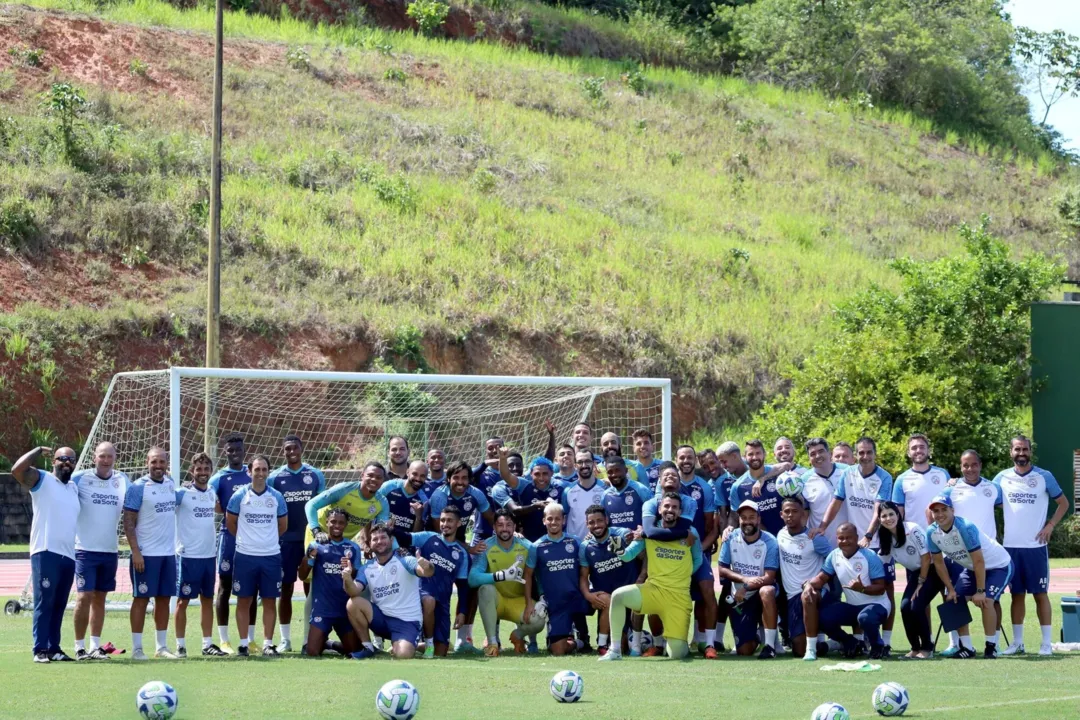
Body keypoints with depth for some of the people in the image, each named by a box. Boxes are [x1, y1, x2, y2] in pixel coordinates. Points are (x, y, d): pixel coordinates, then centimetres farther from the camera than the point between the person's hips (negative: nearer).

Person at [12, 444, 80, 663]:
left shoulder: (74, 488, 21)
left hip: (68, 555, 7)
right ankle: (40, 650, -9)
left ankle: (54, 648, 13)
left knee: (59, 605, 8)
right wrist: (38, 450, -7)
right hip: (45, 553, -7)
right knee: (44, 602, -9)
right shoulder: (41, 480, 1)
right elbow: (17, 470, -16)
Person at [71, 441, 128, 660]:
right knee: (84, 596, -8)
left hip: (110, 550, 4)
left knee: (100, 598, 9)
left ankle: (95, 646, 13)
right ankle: (80, 648, -2)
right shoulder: (79, 478, -7)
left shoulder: (122, 480, 5)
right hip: (86, 549, -4)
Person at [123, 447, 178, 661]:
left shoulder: (170, 484, 10)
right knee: (142, 598, -3)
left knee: (164, 598, 8)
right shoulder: (137, 487, -9)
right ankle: (136, 648, 1)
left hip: (168, 553, 6)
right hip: (146, 554, -6)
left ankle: (161, 647, 15)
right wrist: (135, 552, -17)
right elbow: (129, 523, -10)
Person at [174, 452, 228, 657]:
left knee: (208, 600, 10)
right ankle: (180, 645, 5)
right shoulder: (182, 493, -8)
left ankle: (208, 644, 16)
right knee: (182, 601, -1)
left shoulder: (213, 494, 9)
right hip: (188, 555, -6)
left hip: (209, 555, 6)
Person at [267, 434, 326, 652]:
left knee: (312, 589, 2)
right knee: (285, 588, 3)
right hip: (286, 540, 0)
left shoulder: (316, 476, 4)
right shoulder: (274, 478, 2)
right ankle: (285, 640, 9)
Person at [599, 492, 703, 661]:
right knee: (618, 595, -30)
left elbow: (698, 560, 16)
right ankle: (615, 650, -18)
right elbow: (628, 555, -6)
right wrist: (619, 550, -27)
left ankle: (671, 642, 32)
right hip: (653, 590, 1)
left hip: (679, 597, -1)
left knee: (677, 654, -10)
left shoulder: (689, 533, 0)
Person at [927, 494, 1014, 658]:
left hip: (999, 566, -7)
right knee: (955, 600, -3)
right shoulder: (932, 532, -14)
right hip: (971, 568, 7)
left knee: (986, 601, -24)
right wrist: (950, 589, -4)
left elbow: (979, 561, -31)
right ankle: (966, 647, 6)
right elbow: (938, 563, -2)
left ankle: (991, 646, -10)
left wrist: (980, 591, -29)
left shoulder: (965, 528, -34)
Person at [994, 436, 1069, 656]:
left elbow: (1063, 503, 6)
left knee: (1040, 593, -1)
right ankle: (1017, 642, 13)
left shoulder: (1044, 477, -1)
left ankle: (1046, 643, 2)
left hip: (1036, 546, -2)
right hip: (1011, 546, 2)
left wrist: (1050, 525, -4)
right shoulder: (1002, 478, 5)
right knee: (1017, 594, 8)